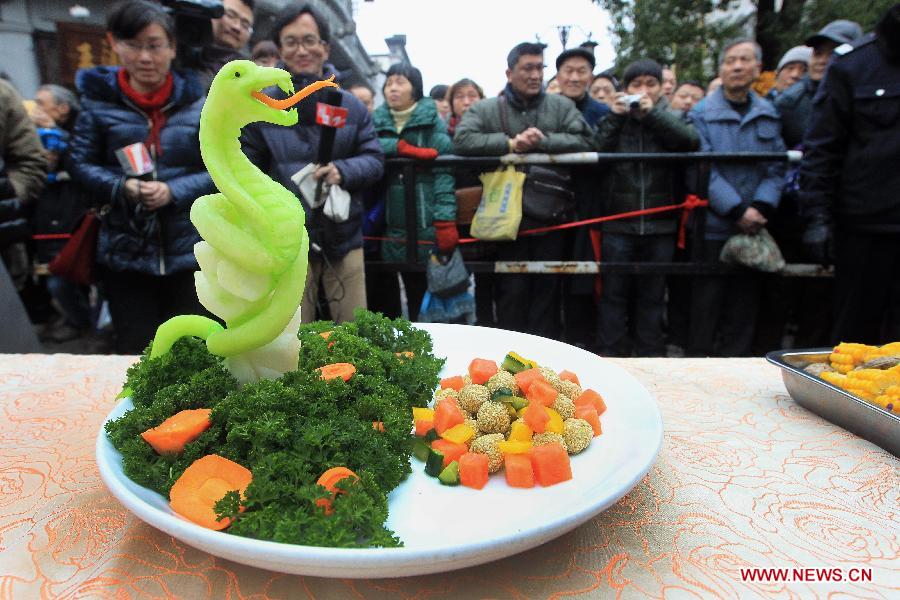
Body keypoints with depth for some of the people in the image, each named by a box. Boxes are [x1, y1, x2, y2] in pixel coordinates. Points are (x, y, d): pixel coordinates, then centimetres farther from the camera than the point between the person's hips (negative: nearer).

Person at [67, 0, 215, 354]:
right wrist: (122, 187, -15)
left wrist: (174, 191, -15)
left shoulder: (197, 102, 1)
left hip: (189, 252, 0)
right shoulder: (98, 100, 1)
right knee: (134, 354, 10)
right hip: (125, 253, 0)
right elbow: (79, 164, 4)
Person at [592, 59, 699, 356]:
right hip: (618, 224, -1)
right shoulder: (615, 120, 10)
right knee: (614, 293, 3)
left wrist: (653, 113, -10)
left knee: (652, 294, 10)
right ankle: (609, 353, 11)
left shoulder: (671, 120, 11)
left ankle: (651, 353, 21)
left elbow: (691, 141, -11)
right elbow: (594, 152, -6)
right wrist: (614, 117, -10)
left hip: (660, 224, 1)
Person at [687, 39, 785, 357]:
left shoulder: (768, 114, 10)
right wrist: (737, 210, -17)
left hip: (752, 226, 4)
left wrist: (761, 207, -12)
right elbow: (704, 169, -11)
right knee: (706, 304, 2)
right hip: (713, 225, -4)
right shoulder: (702, 113, -2)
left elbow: (777, 167, 5)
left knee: (744, 303, 10)